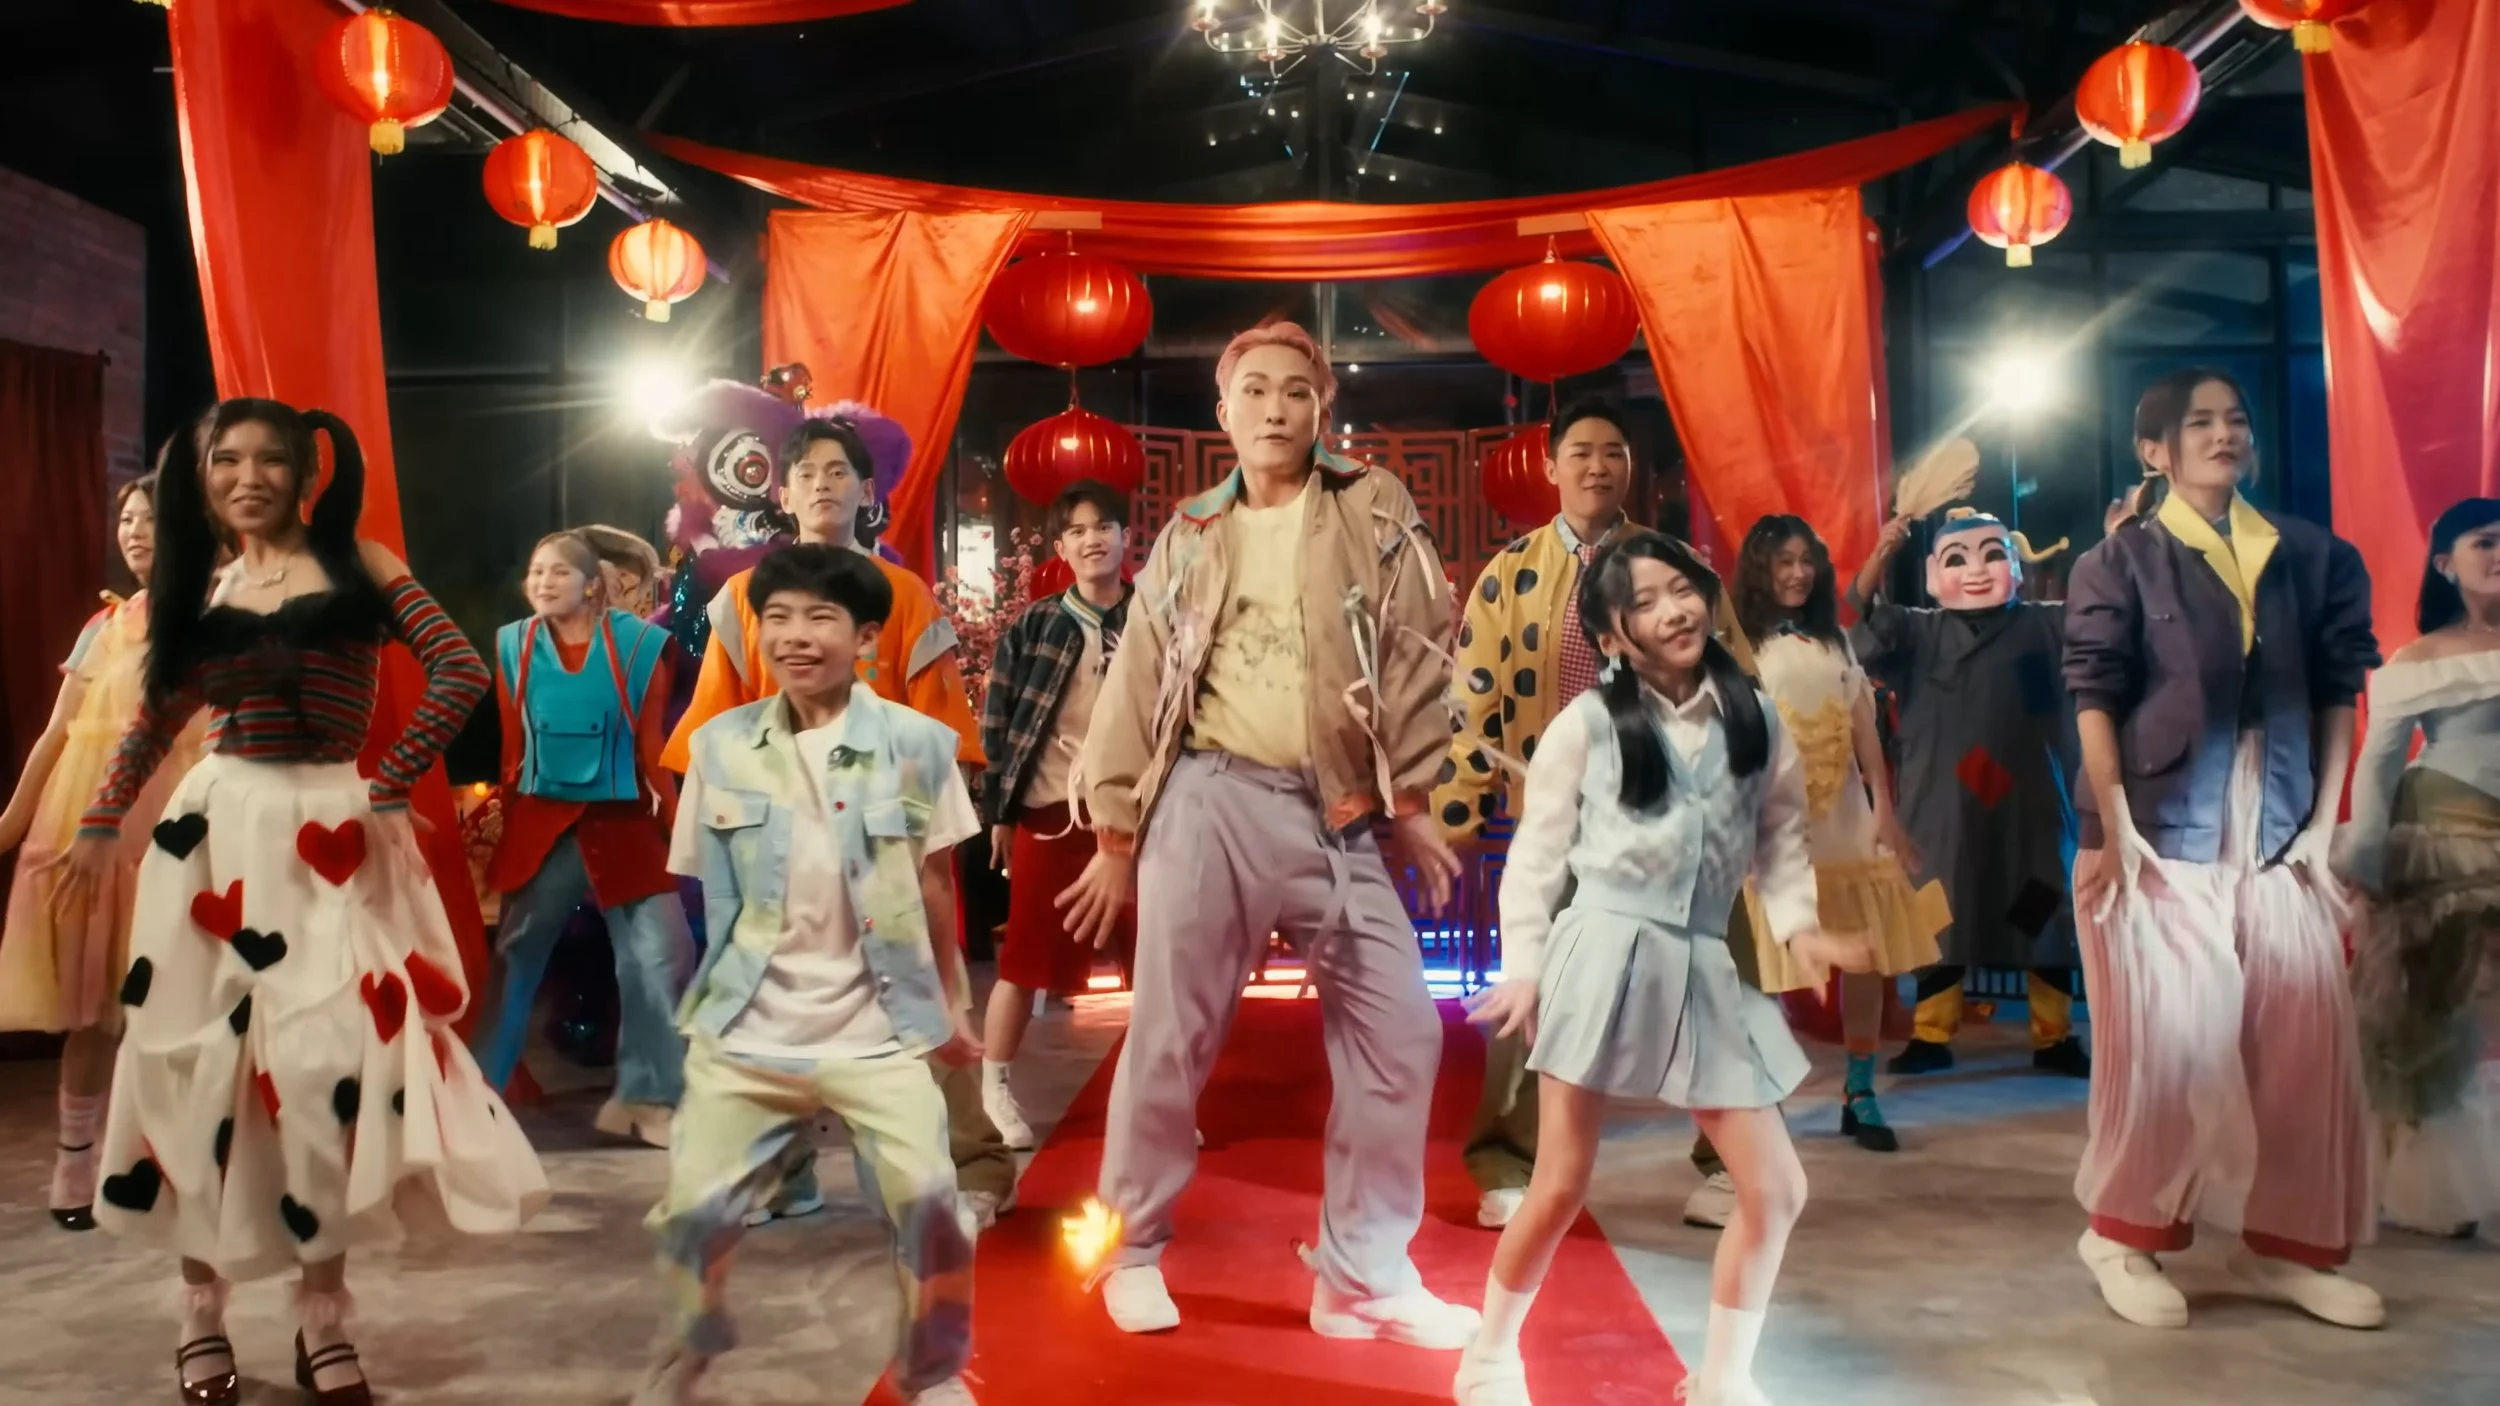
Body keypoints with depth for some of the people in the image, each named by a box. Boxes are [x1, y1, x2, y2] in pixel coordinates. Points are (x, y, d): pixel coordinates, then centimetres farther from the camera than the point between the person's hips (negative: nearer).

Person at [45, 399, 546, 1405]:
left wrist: (387, 786, -10)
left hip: (328, 833, -3)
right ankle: (202, 1310, 21)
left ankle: (323, 1318, 10)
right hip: (217, 831, 3)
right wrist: (100, 823, 20)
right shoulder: (198, 585, 11)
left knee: (328, 1063, -4)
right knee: (200, 1060, 6)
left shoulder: (356, 564, 0)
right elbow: (157, 716, 21)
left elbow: (460, 671, -9)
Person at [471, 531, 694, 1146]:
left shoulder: (637, 644, -4)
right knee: (513, 958, 9)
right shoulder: (513, 646, 3)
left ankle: (644, 1099, 8)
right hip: (538, 823, 2)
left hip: (621, 823, -1)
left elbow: (651, 746, -2)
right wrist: (495, 818, 8)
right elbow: (510, 749, 7)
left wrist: (682, 819, -6)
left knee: (661, 955, -5)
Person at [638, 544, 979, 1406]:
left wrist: (953, 1004, 8)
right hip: (743, 1032, 2)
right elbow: (717, 893, 9)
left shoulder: (915, 742, -5)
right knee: (691, 1213, 1)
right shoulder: (720, 745, 1)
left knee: (926, 1204, -10)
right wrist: (714, 993, 12)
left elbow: (934, 885, 2)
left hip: (877, 1030, -2)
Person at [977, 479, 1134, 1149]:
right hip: (1051, 816, -1)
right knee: (1026, 962, 5)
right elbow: (996, 725, 2)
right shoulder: (1030, 628, 2)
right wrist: (997, 812, -2)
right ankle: (996, 1087, 24)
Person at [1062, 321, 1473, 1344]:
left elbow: (1416, 656, 4)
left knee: (1397, 1031, -1)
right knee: (1173, 1034, 3)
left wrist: (1410, 804, -1)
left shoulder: (1375, 510, 8)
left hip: (1340, 815, 1)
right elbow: (1137, 686, 10)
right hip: (1213, 800, -1)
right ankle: (1137, 1250, 23)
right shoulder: (1189, 537, 11)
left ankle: (1365, 1274, 14)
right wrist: (1115, 832, 8)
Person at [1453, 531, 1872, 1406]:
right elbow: (1539, 852, -1)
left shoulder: (1756, 721, 7)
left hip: (1703, 967, 4)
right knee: (1562, 1188, 2)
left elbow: (1781, 842, 11)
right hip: (1603, 954, -4)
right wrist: (1523, 967, -6)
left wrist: (1797, 926, -6)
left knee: (1776, 1189, 3)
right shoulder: (1588, 722, -5)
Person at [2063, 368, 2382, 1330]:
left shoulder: (2310, 555, 9)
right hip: (2161, 837, -4)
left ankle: (2284, 1246, 20)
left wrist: (2323, 821, 4)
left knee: (2305, 1045, 4)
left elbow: (2338, 691, 10)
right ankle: (2122, 1236, 13)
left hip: (2278, 840, 5)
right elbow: (2094, 702, -7)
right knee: (2169, 1042, -5)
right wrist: (2115, 830, -14)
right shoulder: (2121, 561, -2)